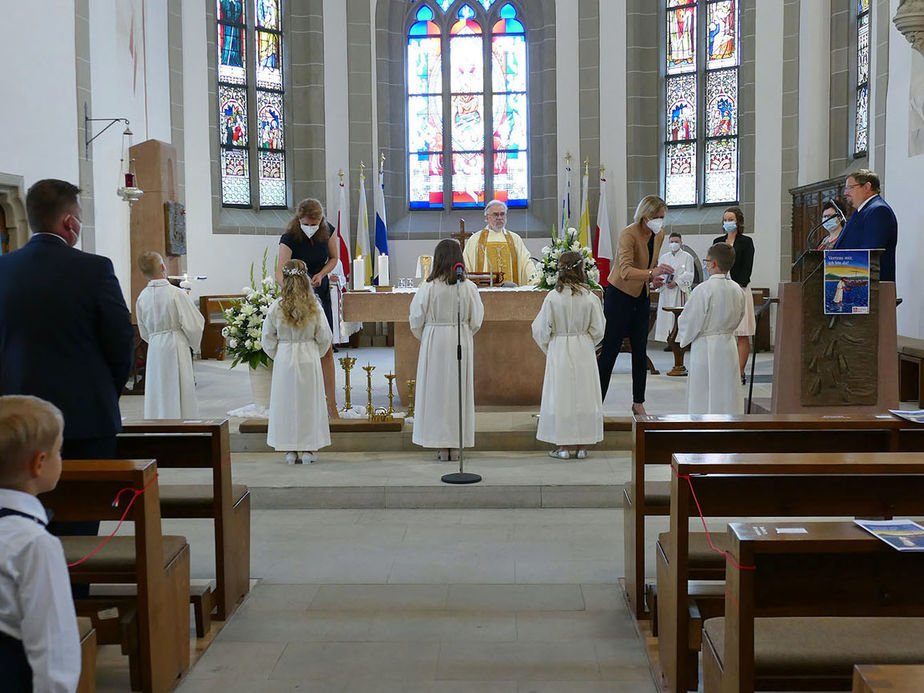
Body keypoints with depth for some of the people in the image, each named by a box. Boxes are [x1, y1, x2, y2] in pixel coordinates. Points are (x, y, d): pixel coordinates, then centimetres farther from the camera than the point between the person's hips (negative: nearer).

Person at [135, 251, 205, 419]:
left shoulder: (142, 297, 3)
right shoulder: (176, 293, -14)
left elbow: (143, 332, 13)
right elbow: (193, 325, -12)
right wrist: (193, 342, 6)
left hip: (154, 349, 5)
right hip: (176, 348, -5)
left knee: (157, 394, 11)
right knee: (180, 394, 1)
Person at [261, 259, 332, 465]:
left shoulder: (276, 307, -7)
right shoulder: (314, 306, -7)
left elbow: (268, 339, -1)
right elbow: (325, 338, -2)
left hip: (284, 361, 0)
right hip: (309, 359, 0)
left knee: (286, 402, 9)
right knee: (309, 402, 8)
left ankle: (290, 450, 12)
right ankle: (308, 450, 11)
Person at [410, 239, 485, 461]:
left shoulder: (428, 287, -9)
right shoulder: (468, 287, -5)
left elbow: (416, 320, -4)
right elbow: (476, 320, 0)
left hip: (434, 342, -1)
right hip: (462, 342, 1)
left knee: (436, 390, 6)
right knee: (458, 390, 10)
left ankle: (442, 447, 8)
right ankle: (455, 445, 13)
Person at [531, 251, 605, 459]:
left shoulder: (552, 297, -10)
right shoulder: (590, 298, -8)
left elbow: (541, 329, -5)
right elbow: (597, 330, -3)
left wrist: (549, 349, 12)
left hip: (558, 351, -1)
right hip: (583, 352, 1)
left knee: (560, 395, 6)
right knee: (583, 395, 9)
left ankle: (562, 446, 9)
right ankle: (581, 446, 13)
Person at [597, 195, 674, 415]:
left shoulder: (659, 235, 4)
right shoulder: (628, 234, -20)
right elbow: (625, 271, -33)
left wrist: (654, 280, -2)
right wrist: (651, 273, -48)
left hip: (641, 298, 7)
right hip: (619, 296, -7)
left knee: (640, 351, 7)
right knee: (609, 350, -5)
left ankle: (638, 403, 17)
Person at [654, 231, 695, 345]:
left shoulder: (687, 257, 5)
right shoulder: (663, 257, 17)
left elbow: (688, 275, -2)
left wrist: (676, 282, -15)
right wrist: (664, 281, -10)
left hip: (680, 290, -4)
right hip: (666, 291, 4)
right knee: (666, 316, 0)